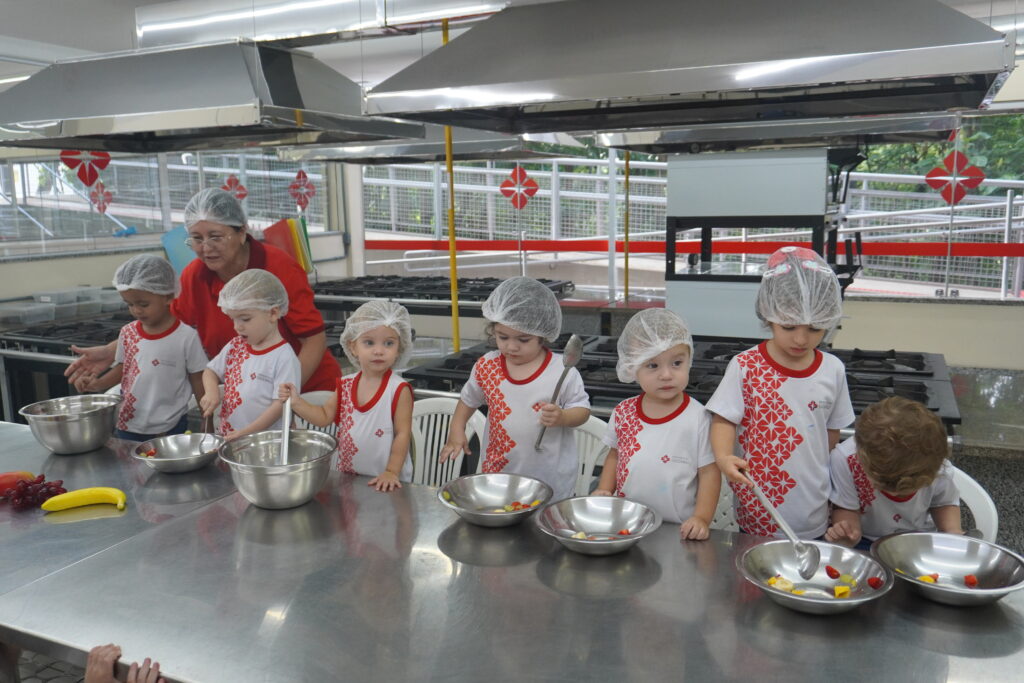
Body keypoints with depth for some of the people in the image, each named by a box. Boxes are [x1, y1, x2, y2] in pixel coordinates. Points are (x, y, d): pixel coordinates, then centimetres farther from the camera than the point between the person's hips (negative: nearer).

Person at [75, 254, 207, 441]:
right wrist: (98, 384, -3)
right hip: (127, 428, 5)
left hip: (171, 431, -4)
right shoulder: (127, 333, 2)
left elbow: (199, 383, -5)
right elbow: (122, 368, 16)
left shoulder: (186, 337, -12)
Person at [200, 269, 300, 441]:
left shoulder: (284, 357, -11)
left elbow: (280, 404, -13)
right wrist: (211, 392, 2)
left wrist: (246, 432, -18)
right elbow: (210, 371, 23)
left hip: (267, 441, -6)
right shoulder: (235, 346, 11)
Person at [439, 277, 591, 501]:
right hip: (497, 472, 3)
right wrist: (456, 430, 6)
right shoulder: (486, 367, -3)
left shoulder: (562, 371, -14)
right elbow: (469, 399, 15)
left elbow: (582, 410, -5)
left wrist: (561, 417, -24)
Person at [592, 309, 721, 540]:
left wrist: (701, 518, -12)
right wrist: (604, 490, 5)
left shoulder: (697, 418, -10)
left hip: (677, 530, -4)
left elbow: (709, 471, -4)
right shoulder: (623, 413, 2)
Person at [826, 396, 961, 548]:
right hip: (865, 542, -3)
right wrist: (848, 533, -33)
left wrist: (953, 531, -15)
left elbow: (945, 504, 3)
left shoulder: (938, 468, -19)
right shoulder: (845, 459, -26)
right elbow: (846, 509, -13)